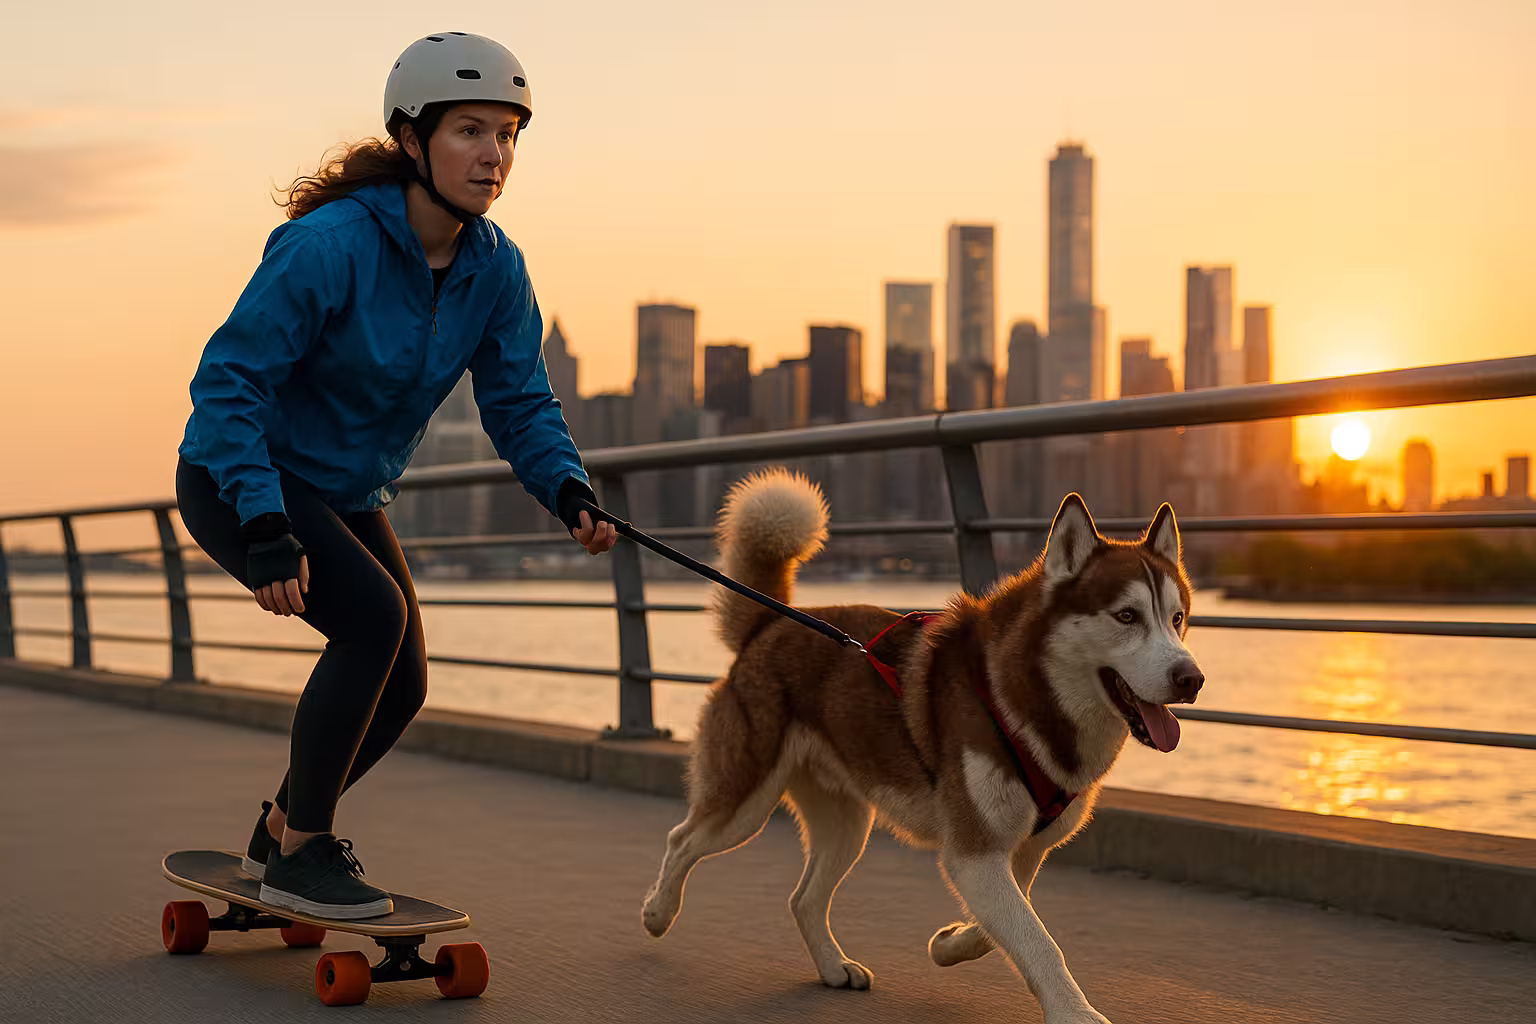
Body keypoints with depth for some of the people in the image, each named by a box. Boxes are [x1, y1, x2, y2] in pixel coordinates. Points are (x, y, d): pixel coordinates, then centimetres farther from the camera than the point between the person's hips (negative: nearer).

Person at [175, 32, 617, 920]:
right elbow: (227, 381, -27)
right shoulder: (328, 244, -29)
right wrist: (265, 530, -35)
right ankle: (301, 854, -11)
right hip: (237, 480, -7)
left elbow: (520, 402, -3)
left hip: (347, 494, 7)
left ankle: (283, 826, 31)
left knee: (401, 685, 5)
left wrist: (571, 493, -22)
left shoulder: (494, 268, -9)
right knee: (375, 615, -27)